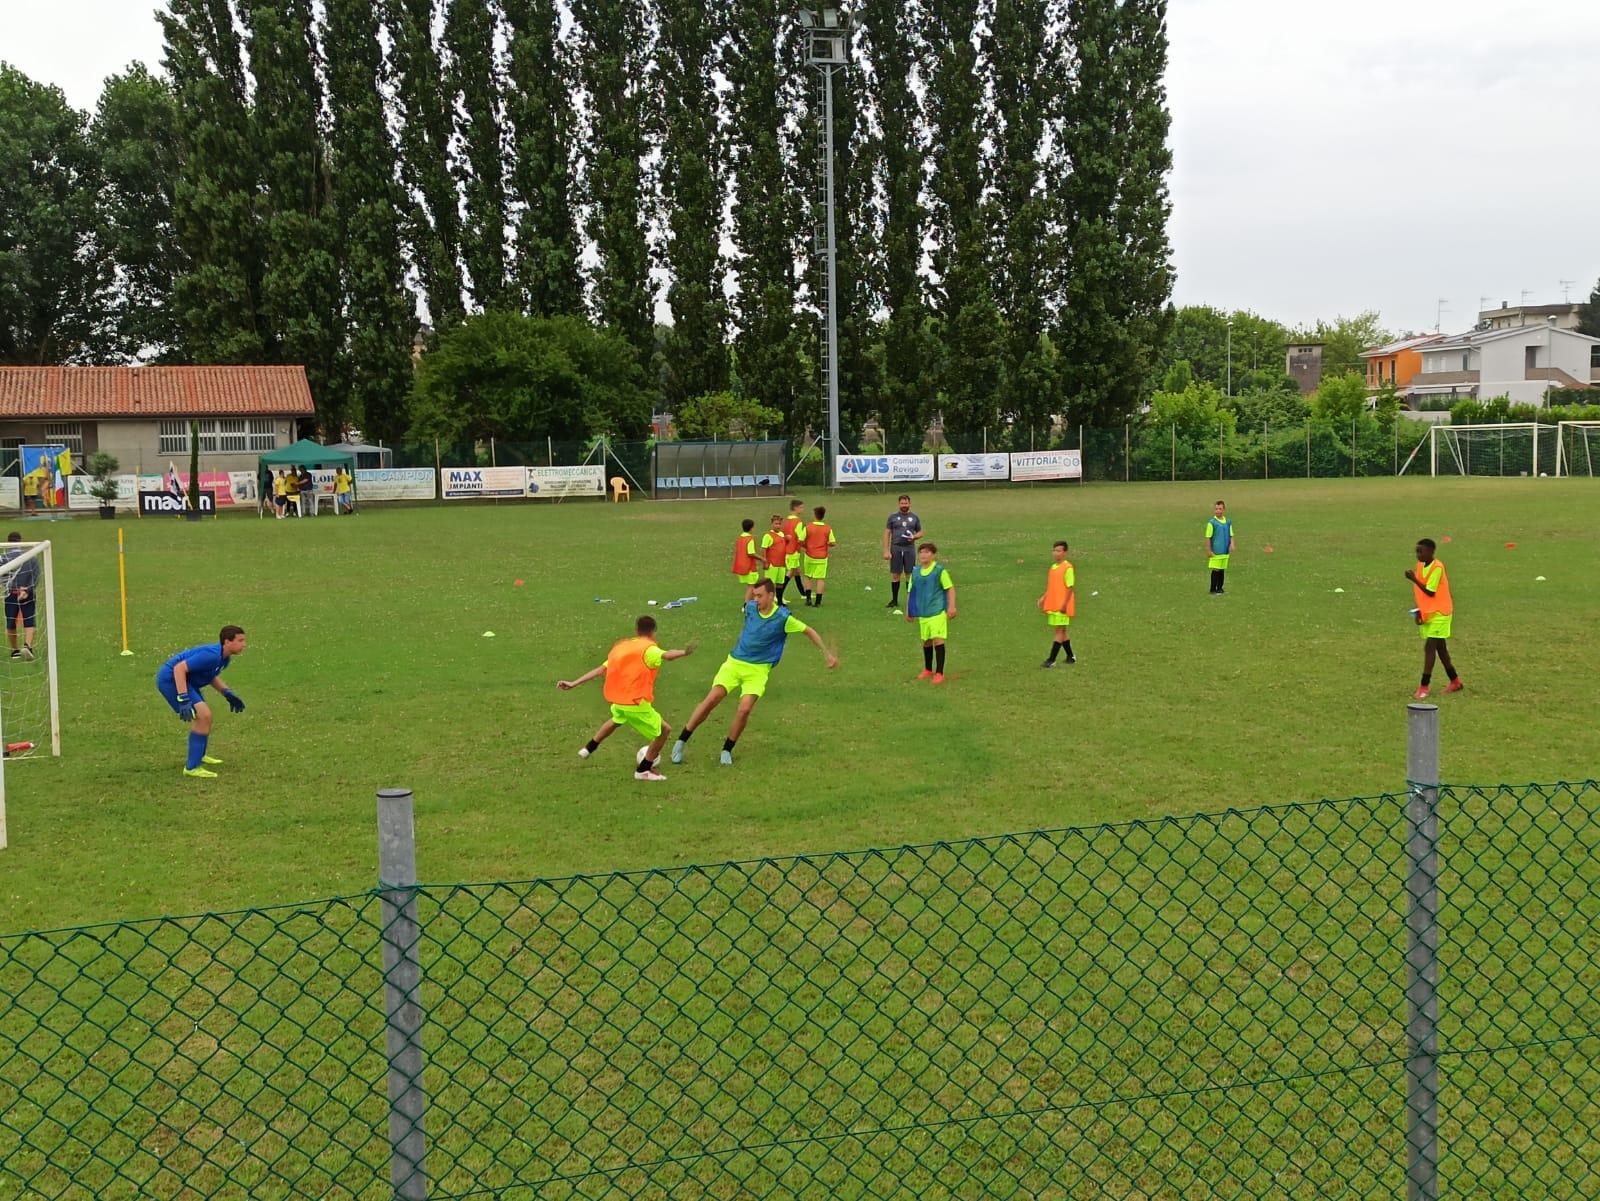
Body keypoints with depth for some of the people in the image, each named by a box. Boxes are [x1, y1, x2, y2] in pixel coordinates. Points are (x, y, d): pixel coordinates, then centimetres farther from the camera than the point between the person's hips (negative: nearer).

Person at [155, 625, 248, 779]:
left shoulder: (224, 657, 3)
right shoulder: (212, 655, -28)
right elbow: (179, 668, -31)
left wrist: (227, 693, 8)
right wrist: (183, 699, -35)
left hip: (185, 680, 11)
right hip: (171, 679, -11)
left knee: (204, 717, 22)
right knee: (203, 716, -20)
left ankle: (199, 756, 45)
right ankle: (192, 767, -14)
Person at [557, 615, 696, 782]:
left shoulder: (620, 647, 12)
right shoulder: (648, 649, -8)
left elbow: (600, 669, 8)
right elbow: (665, 655, -32)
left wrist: (573, 684, 10)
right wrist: (684, 653, -47)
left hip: (617, 701, 8)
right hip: (637, 704, -8)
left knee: (617, 720, 40)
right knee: (664, 730, 7)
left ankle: (589, 748, 52)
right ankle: (643, 770, 12)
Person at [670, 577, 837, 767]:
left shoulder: (783, 617, -11)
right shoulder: (750, 607, -1)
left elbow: (809, 631, 0)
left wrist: (828, 654, 2)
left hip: (758, 670, -2)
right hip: (734, 663, 2)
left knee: (745, 709, -21)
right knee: (712, 699, -16)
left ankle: (727, 750, 2)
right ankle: (681, 742, -7)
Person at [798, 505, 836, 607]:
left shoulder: (807, 527, -8)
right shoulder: (828, 528, -6)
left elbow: (800, 541, -10)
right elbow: (832, 543, -6)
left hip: (810, 556, 0)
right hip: (822, 558, 0)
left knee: (807, 577, 17)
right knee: (821, 579, 4)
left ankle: (808, 598, 12)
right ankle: (818, 601, 0)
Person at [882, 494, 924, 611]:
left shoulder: (914, 517, 9)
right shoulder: (893, 517, 5)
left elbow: (920, 532, 15)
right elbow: (887, 534, 3)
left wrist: (914, 537, -9)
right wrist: (886, 551, -5)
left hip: (909, 548, 1)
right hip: (896, 548, 0)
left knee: (910, 575, 1)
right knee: (895, 575, 1)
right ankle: (894, 600, 10)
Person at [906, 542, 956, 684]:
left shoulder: (940, 570, -8)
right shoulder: (915, 572, 6)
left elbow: (950, 588, -5)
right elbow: (910, 592, 15)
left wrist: (951, 607, -11)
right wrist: (909, 611, 16)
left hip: (938, 612, -5)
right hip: (922, 613, 5)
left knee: (938, 640, -11)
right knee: (926, 641, 14)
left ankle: (939, 673, -5)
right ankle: (928, 670, 31)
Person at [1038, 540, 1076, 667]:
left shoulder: (1067, 567, -12)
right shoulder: (1053, 567, 13)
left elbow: (1070, 587, -14)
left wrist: (1064, 604, -19)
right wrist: (1043, 598, 10)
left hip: (1062, 606, -8)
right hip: (1052, 604, 8)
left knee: (1059, 631, -7)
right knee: (1061, 631, 14)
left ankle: (1051, 660, -10)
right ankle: (1070, 657, 25)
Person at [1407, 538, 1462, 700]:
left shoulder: (1437, 567, -17)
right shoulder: (1421, 566, 8)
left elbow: (1430, 592, -21)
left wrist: (1414, 579, -25)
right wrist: (1419, 611, 6)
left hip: (1439, 614, -9)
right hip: (1427, 614, 9)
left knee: (1429, 647, -14)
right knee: (1440, 648, 15)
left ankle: (1424, 688, -16)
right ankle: (1455, 682, 29)